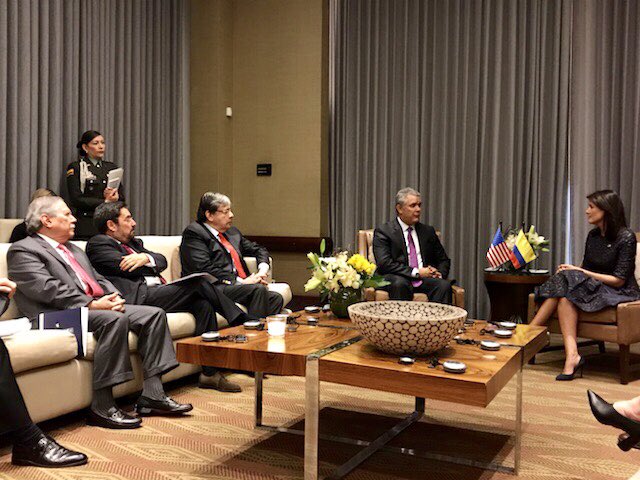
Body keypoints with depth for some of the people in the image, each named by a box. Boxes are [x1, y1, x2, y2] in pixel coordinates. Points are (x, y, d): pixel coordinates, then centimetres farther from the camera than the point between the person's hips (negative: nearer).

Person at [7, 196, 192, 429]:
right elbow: (47, 288, -14)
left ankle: (152, 395, -11)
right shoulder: (22, 250, 1)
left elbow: (99, 279, 24)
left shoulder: (74, 250, 29)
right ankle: (101, 407, -29)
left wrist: (114, 297, 1)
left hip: (98, 305, 9)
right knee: (115, 319, -35)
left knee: (154, 313, -8)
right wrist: (92, 304, -20)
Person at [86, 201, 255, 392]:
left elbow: (162, 261, 15)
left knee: (203, 304, -16)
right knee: (198, 282, -18)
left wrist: (146, 257, -7)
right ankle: (248, 324, -7)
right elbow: (127, 268, -9)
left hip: (157, 292, 8)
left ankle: (210, 373, -15)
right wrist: (150, 261, 8)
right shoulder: (98, 244, 4)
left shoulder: (133, 242, 28)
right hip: (139, 298, -8)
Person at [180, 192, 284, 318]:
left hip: (239, 285, 8)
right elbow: (205, 269, -14)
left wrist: (262, 270, 9)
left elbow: (259, 250, 33)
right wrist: (241, 281, -15)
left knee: (276, 298, -18)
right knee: (258, 289, -29)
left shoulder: (232, 232, 23)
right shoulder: (193, 233, -2)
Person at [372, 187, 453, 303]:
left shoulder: (428, 231, 19)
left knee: (444, 285, -27)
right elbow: (384, 263, -10)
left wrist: (439, 273, -1)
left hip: (425, 279, 4)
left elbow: (443, 260, 24)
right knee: (399, 283, -37)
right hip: (399, 280, -4)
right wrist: (416, 272, -14)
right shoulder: (383, 232, 3)